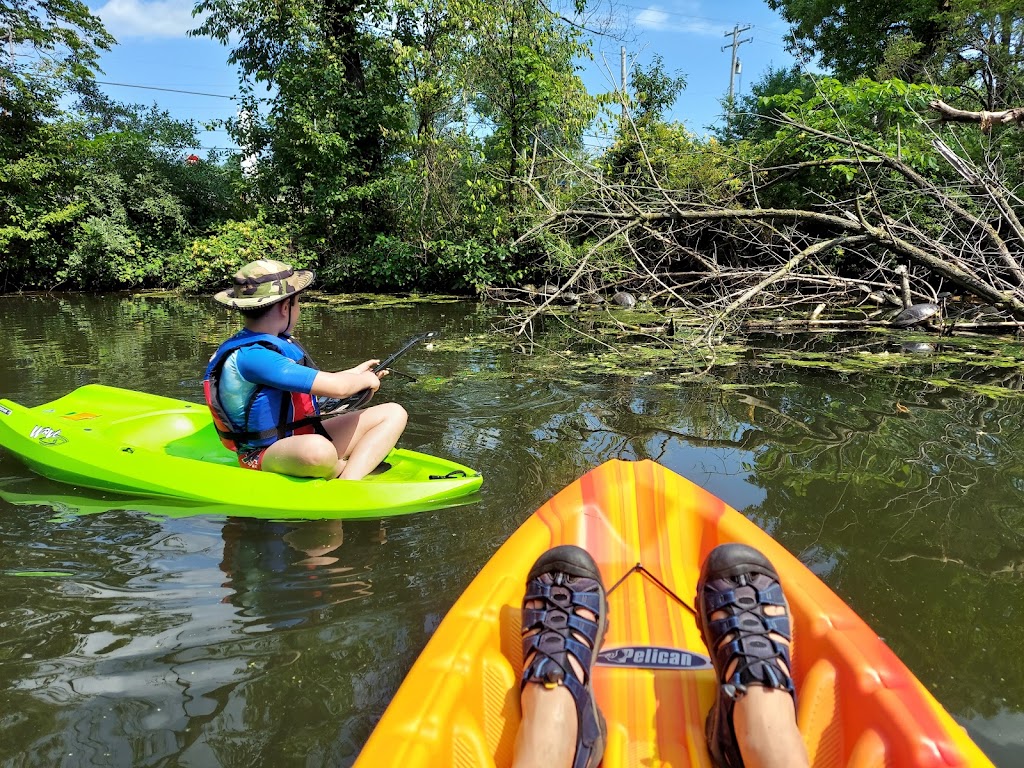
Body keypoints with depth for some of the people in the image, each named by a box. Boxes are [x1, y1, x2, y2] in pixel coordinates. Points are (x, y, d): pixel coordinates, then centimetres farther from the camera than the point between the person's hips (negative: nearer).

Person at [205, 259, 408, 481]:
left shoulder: (279, 342, 8)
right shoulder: (250, 356, -22)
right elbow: (335, 387, -25)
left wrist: (353, 374, 29)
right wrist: (365, 380, -5)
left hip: (303, 437, 10)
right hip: (265, 457, -10)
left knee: (394, 413, 0)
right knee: (317, 449, -45)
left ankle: (347, 483, -21)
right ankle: (355, 470, -10)